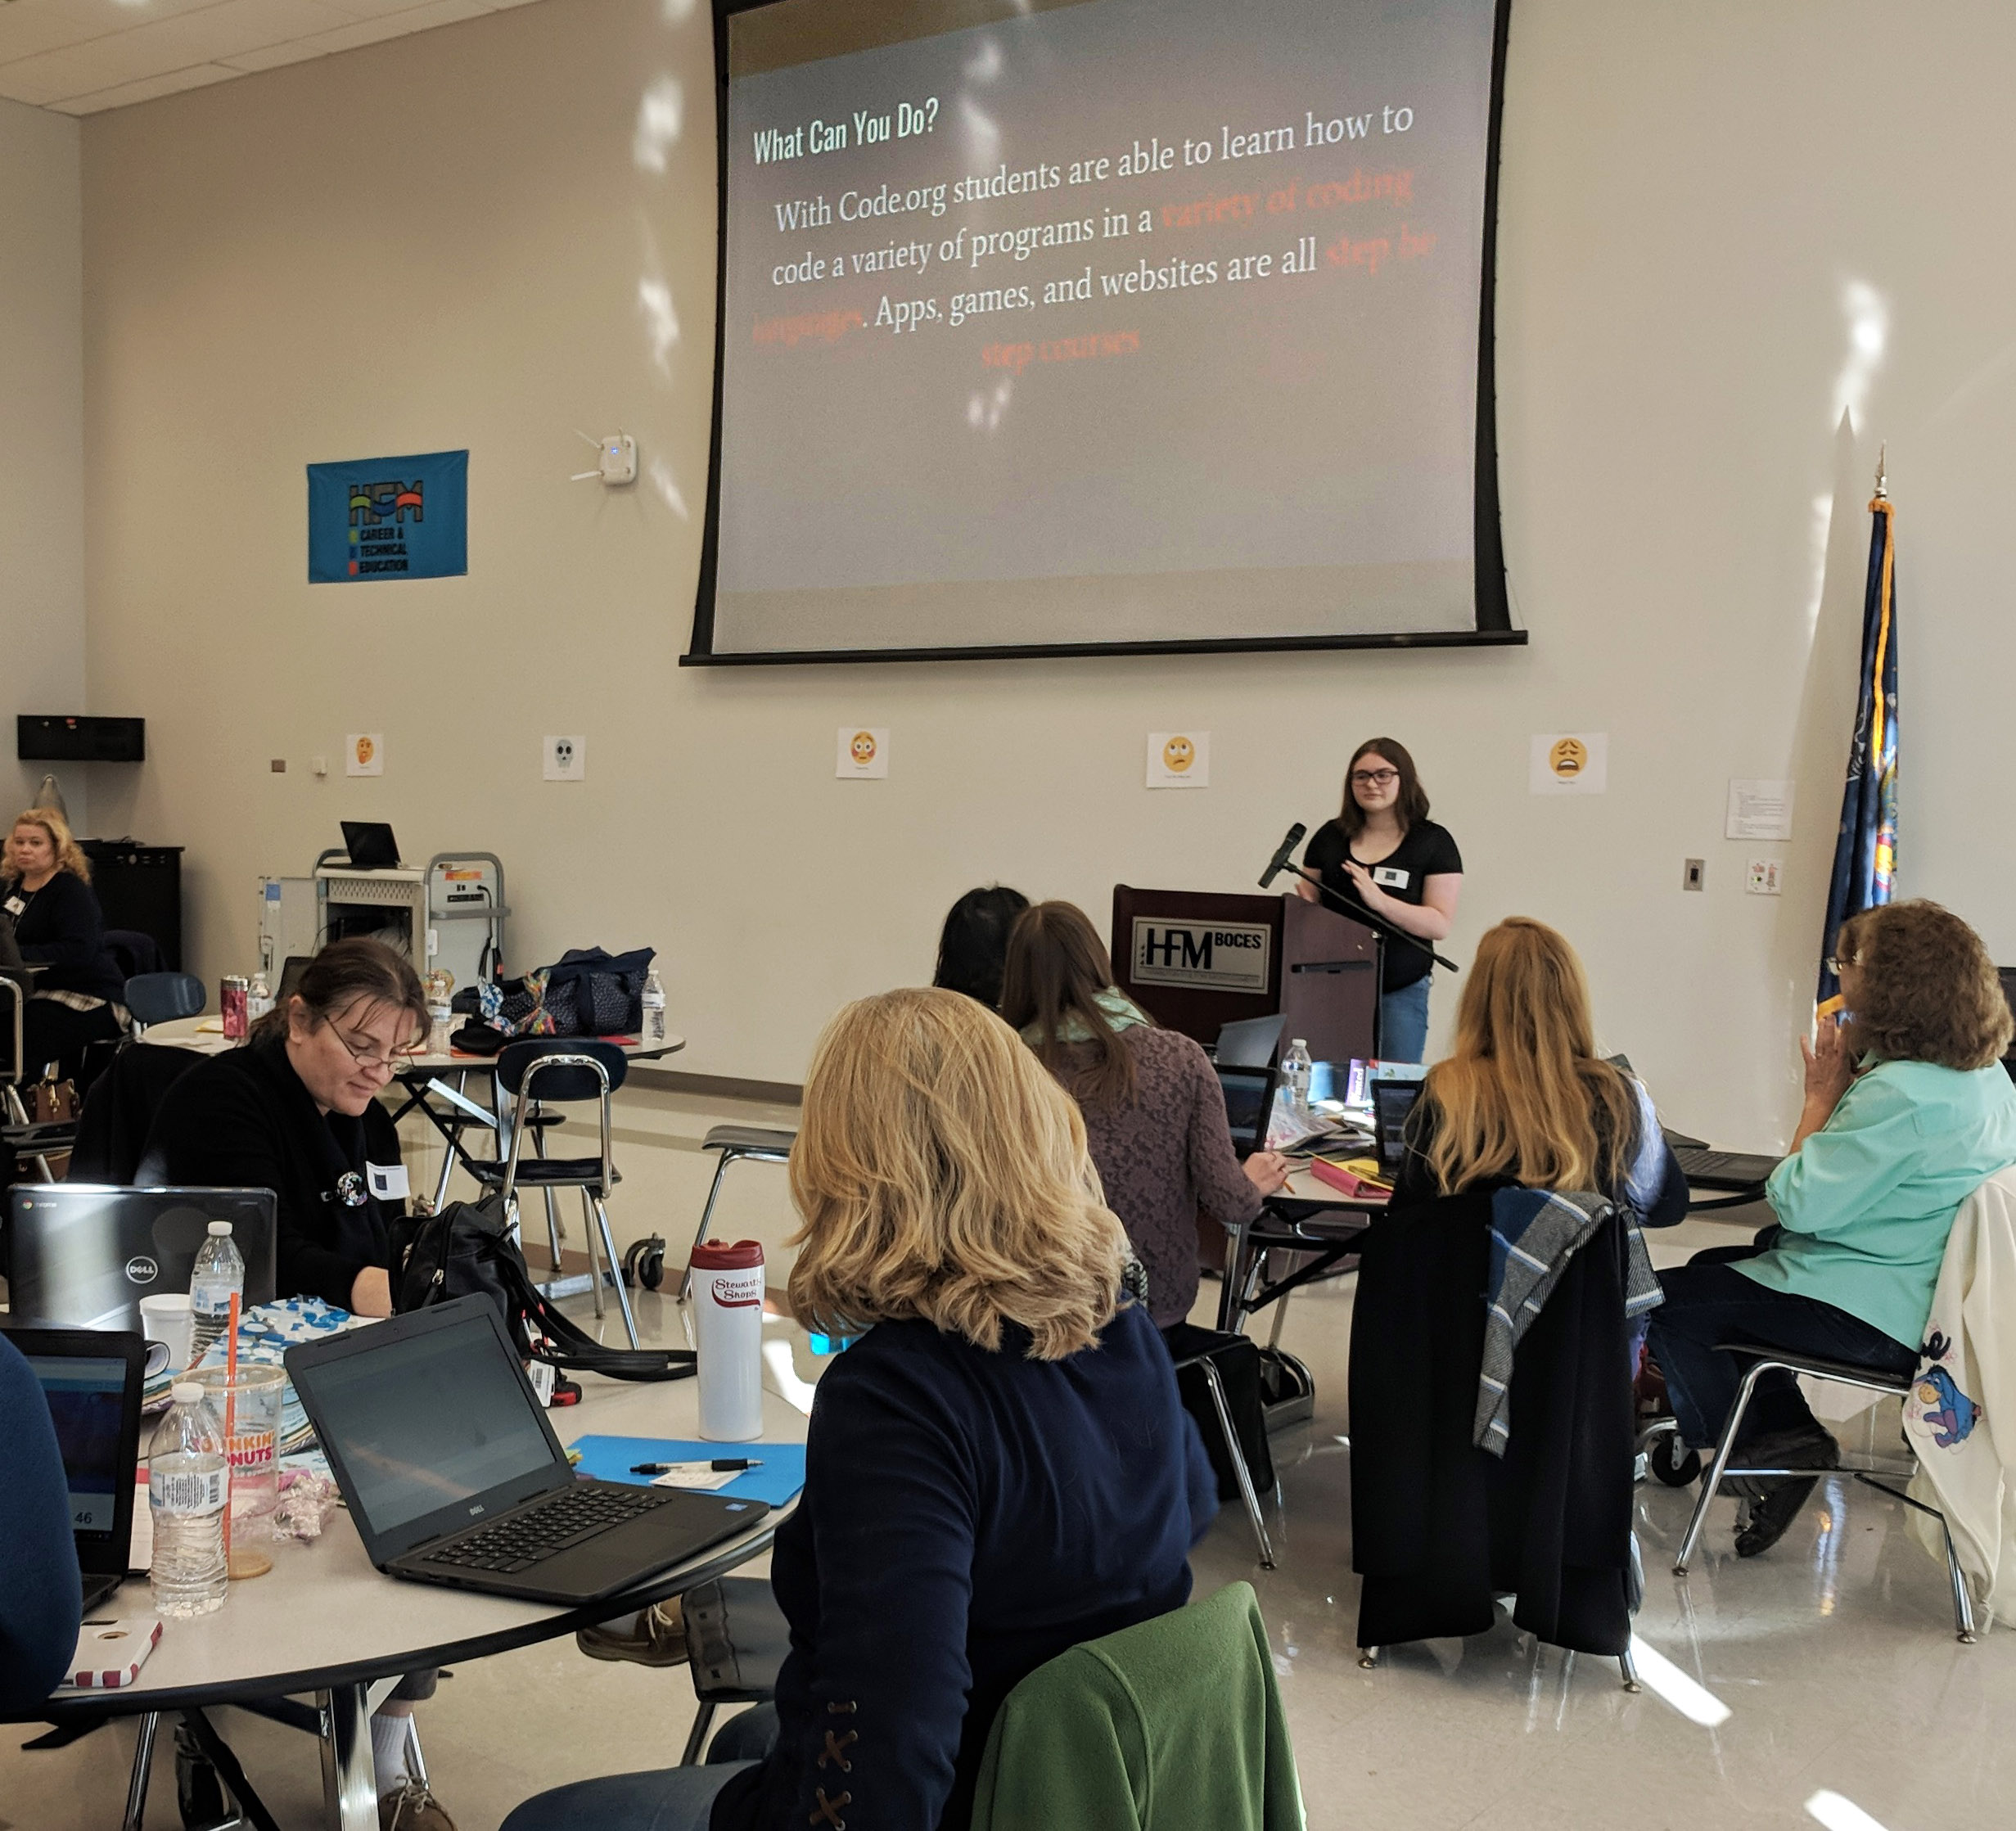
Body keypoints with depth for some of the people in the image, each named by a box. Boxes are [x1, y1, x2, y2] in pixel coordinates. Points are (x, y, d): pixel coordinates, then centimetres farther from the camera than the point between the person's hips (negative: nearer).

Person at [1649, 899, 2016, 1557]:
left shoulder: (1903, 1095, -28)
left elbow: (1800, 1203, -24)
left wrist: (1821, 1095, -14)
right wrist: (1852, 1075, 2)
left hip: (1879, 1317, -11)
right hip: (1924, 1295, 11)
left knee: (1668, 1302, -4)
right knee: (1711, 1267, 23)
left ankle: (1764, 1451, 12)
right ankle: (1787, 1434, 20)